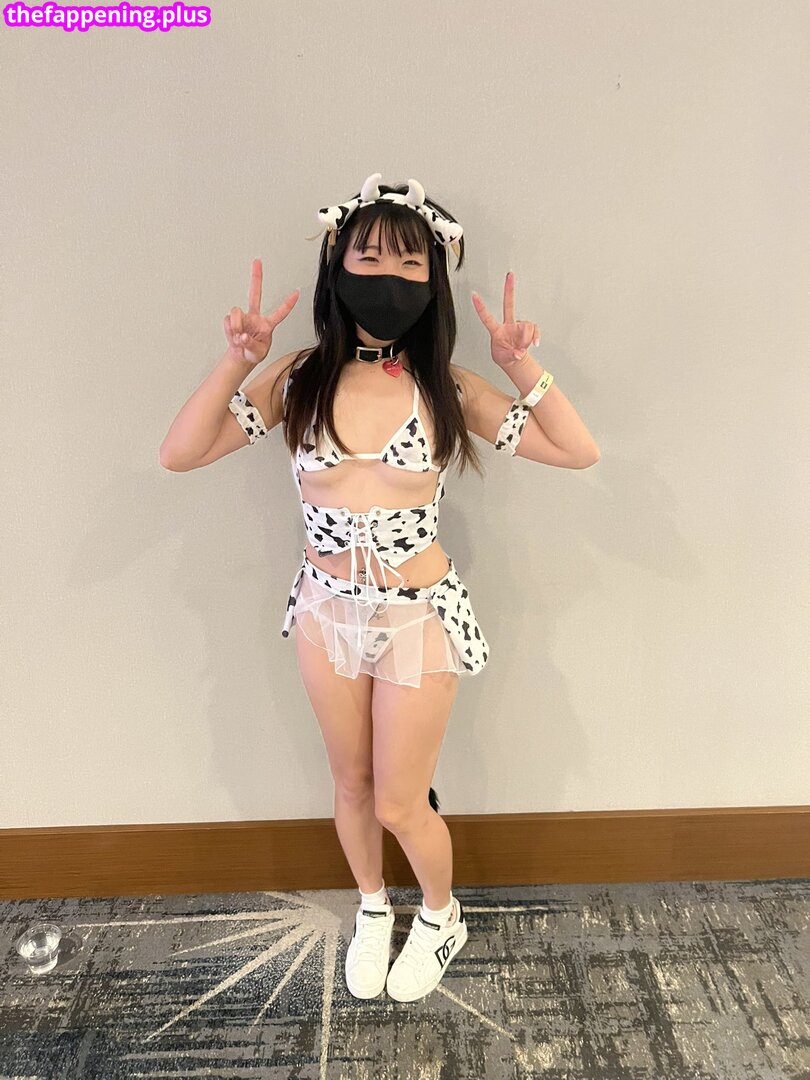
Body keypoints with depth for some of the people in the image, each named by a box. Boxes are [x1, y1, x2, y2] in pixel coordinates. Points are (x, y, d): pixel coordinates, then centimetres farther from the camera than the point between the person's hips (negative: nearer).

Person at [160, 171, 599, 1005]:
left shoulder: (446, 389, -9)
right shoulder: (298, 380, -7)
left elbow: (578, 452, -11)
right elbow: (178, 454, -11)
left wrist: (521, 366, -21)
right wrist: (236, 362, -20)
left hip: (420, 616, -2)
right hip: (328, 610, 2)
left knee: (399, 804, 10)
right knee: (351, 785, 21)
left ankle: (442, 916, 45)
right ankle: (372, 908, 53)